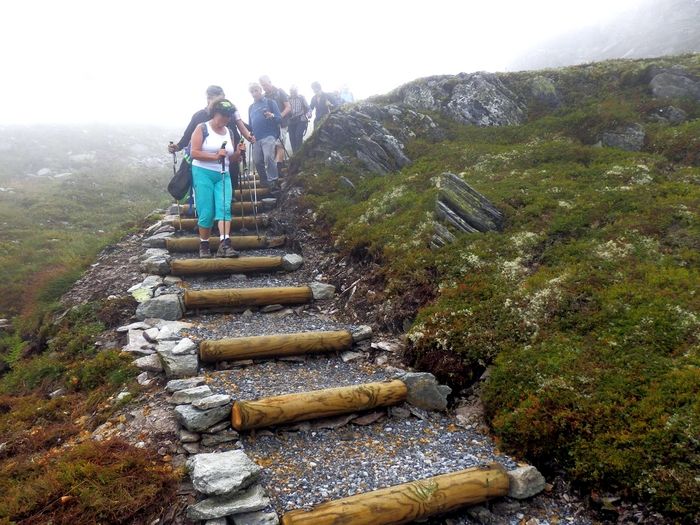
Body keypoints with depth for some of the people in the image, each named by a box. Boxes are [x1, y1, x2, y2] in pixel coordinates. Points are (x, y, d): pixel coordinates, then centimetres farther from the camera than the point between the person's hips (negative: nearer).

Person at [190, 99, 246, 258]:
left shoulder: (229, 132, 13)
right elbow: (194, 153, -11)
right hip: (203, 173, -4)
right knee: (207, 212, -6)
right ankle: (204, 246, 10)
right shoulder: (202, 128, -2)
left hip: (223, 175, 4)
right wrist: (215, 156, -21)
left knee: (225, 207, -14)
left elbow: (232, 159, 17)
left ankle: (224, 244, -23)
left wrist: (238, 152, -4)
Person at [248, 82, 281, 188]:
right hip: (256, 138, 6)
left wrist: (272, 116, -22)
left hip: (269, 136, -6)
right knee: (257, 161, 4)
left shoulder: (270, 102, 4)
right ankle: (264, 181, 20)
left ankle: (273, 180, -10)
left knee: (268, 157, -21)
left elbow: (279, 118, -2)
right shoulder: (251, 107, 19)